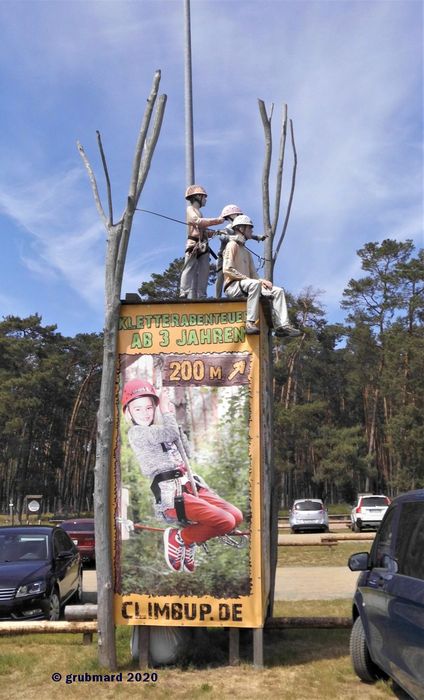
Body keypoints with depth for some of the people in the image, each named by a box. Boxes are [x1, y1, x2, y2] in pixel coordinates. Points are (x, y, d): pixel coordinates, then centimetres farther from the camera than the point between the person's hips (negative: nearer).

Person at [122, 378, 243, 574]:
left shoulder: (157, 431, 22)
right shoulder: (136, 432, -5)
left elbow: (185, 450, 23)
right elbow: (170, 433, -18)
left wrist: (173, 419, 16)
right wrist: (166, 411, -1)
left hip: (189, 487, 9)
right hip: (170, 495, -9)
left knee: (236, 516, -2)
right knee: (226, 522, -20)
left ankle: (188, 541, 11)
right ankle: (178, 538, 0)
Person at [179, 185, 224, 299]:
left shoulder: (198, 212, 27)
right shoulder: (191, 209, 5)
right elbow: (198, 221, -15)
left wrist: (215, 232, 5)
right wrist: (217, 220, -15)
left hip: (203, 246, 8)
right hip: (194, 245, -8)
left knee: (203, 274, 0)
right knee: (190, 272, -13)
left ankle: (201, 297, -2)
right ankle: (186, 296, -19)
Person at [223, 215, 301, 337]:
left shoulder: (246, 252, 29)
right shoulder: (232, 245, 1)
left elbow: (253, 274, 23)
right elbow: (227, 270, -12)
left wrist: (261, 281, 0)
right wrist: (247, 279, -17)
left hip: (246, 286, 9)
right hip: (232, 286, -9)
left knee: (278, 291, -6)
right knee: (255, 284, -39)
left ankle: (282, 325, -20)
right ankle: (250, 322, -43)